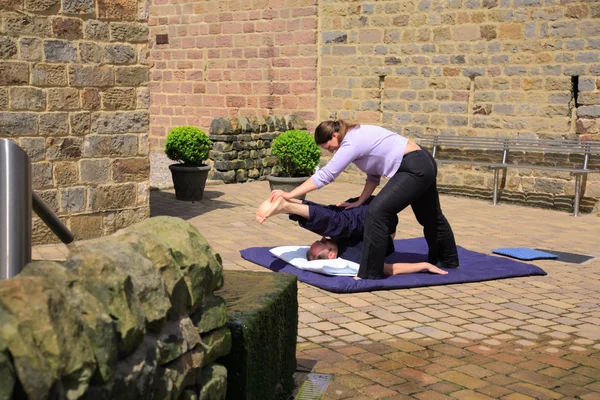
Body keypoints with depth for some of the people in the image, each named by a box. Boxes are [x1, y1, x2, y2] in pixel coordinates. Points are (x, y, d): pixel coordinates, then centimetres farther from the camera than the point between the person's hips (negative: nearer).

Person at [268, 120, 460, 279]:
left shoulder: (351, 144, -19)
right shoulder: (357, 135, 10)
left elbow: (325, 175, -22)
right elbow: (374, 174, 12)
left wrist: (289, 194, -21)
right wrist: (360, 201, 5)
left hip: (414, 169, -11)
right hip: (423, 163, 11)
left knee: (377, 212, -18)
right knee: (430, 216, 28)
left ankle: (370, 274, -13)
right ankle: (449, 260, 50)